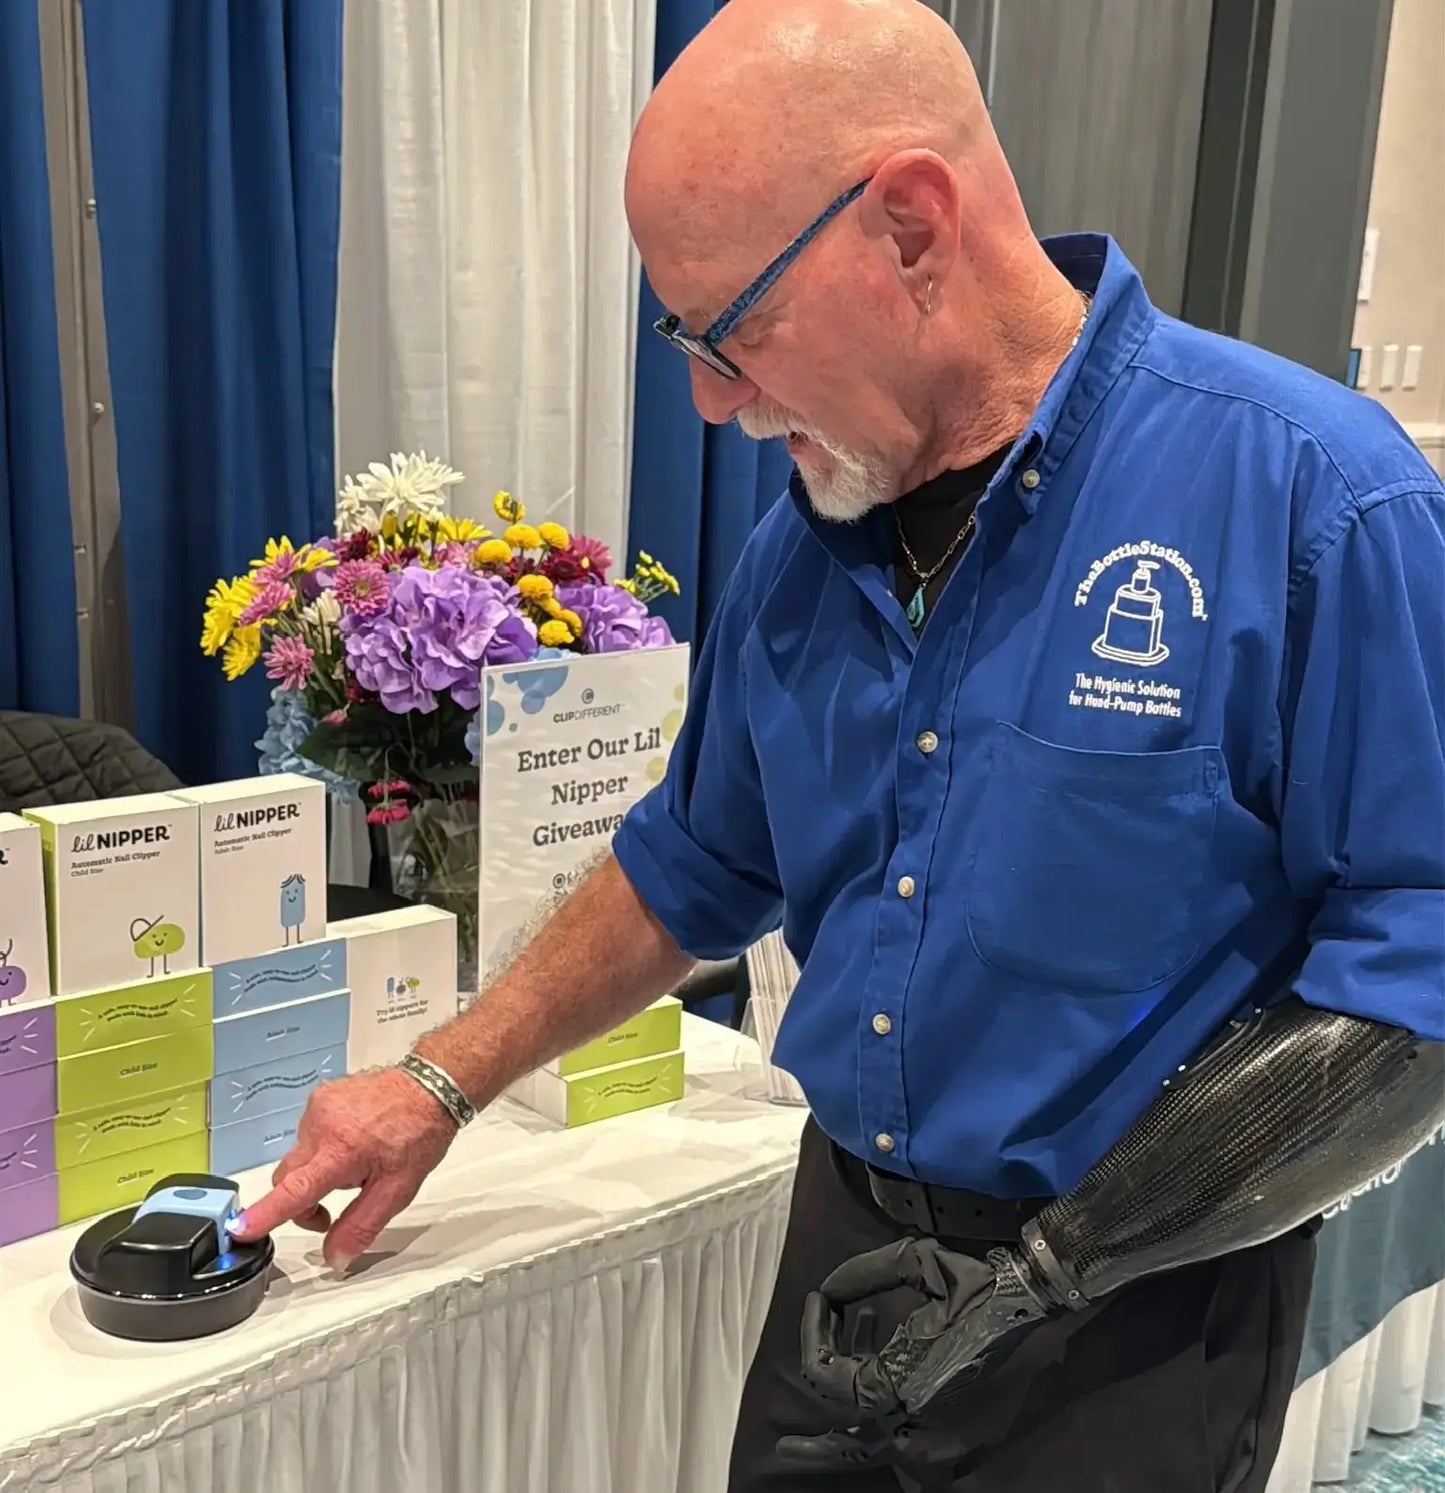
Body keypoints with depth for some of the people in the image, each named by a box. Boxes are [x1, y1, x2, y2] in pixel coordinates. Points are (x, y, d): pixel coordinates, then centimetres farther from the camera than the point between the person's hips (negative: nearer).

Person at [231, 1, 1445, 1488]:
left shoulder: (1313, 500, -20)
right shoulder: (799, 551, -1)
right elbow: (691, 867, 12)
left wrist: (1059, 1263, -20)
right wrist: (440, 1085, 10)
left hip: (1131, 1334, -5)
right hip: (853, 1250, 5)